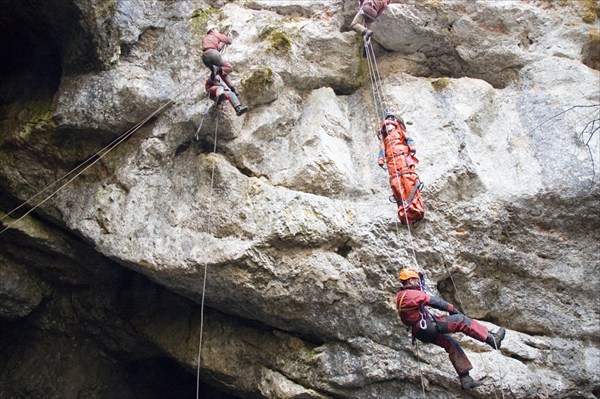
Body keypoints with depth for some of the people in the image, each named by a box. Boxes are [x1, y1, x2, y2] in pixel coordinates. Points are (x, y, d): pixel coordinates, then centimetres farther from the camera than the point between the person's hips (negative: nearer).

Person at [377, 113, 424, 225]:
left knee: (409, 183, -19)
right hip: (391, 162, 3)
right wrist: (380, 159, 0)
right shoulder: (385, 139, 35)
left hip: (403, 158, -3)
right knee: (395, 184, -15)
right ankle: (404, 213, -24)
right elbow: (382, 149, 20)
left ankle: (416, 209, -27)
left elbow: (408, 138, 10)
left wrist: (411, 146, -12)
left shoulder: (399, 132, 27)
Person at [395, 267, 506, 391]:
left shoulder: (401, 296, 13)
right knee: (461, 320, -10)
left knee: (452, 345, 14)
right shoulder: (410, 293, -18)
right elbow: (434, 301, -15)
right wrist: (452, 308, -7)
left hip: (424, 333, 11)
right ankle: (492, 338, -2)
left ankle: (465, 380, 15)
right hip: (428, 326, -11)